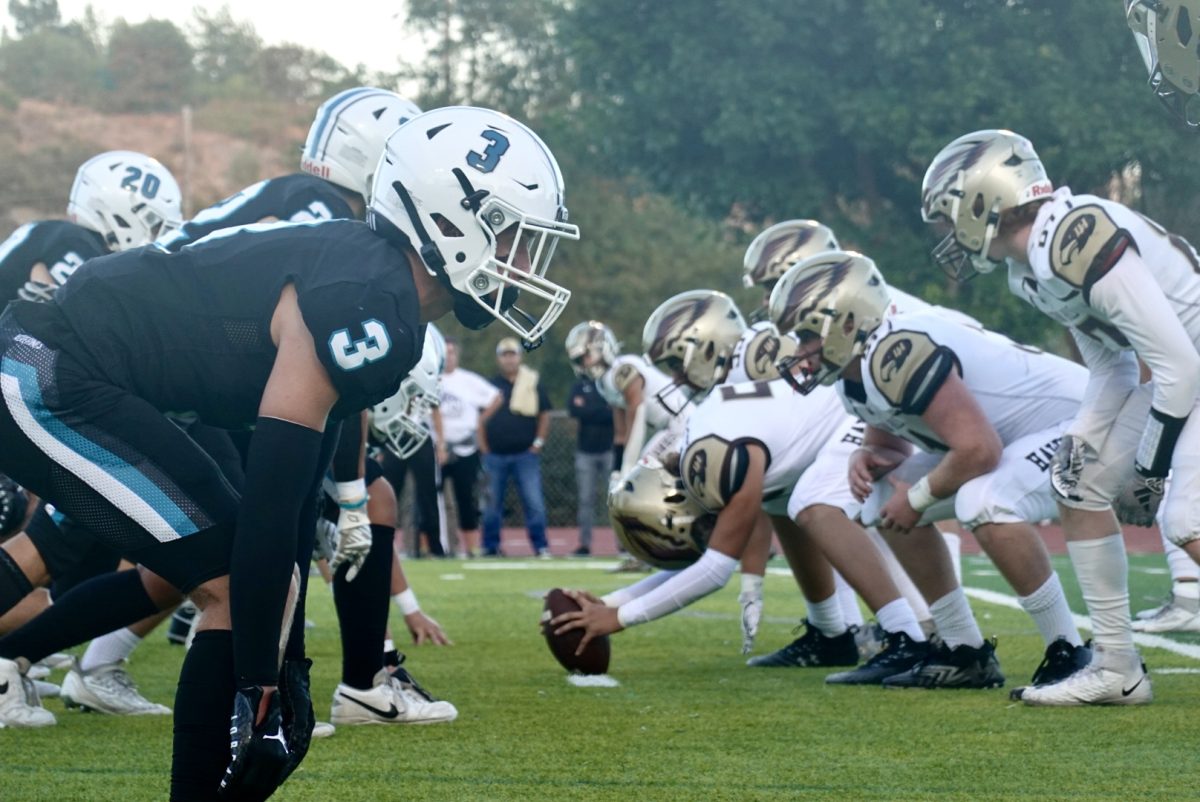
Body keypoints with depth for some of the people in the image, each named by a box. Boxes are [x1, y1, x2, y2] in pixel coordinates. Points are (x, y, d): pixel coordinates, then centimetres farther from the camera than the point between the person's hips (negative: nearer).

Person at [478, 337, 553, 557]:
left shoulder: (533, 384, 3)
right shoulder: (491, 385, 4)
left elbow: (544, 415, 9)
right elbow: (480, 418, 8)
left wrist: (538, 443, 2)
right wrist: (483, 448, 2)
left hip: (525, 454, -1)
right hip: (495, 455, 1)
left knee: (534, 502, -6)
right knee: (493, 503, 7)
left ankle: (541, 546, 1)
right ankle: (490, 546, 17)